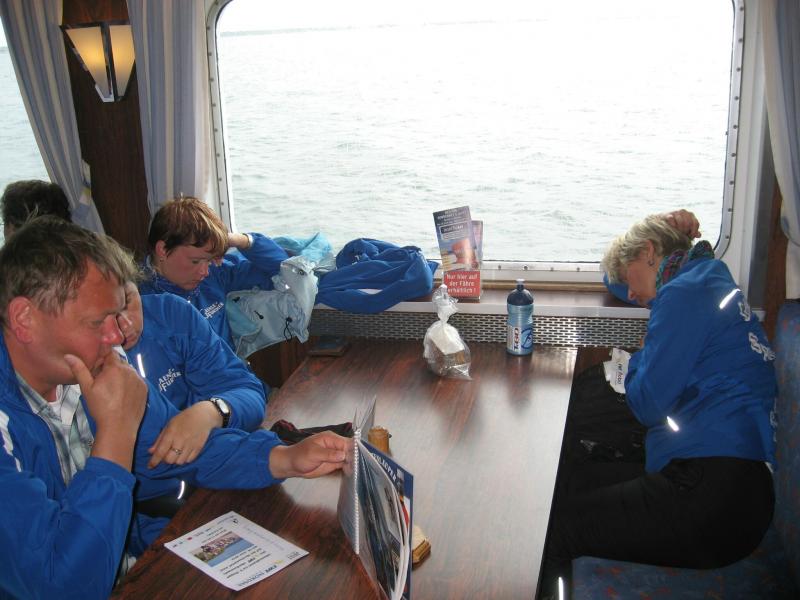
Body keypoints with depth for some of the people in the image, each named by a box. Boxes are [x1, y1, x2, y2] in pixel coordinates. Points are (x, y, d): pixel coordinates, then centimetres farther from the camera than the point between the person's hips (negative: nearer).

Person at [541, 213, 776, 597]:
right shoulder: (711, 285, 21)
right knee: (567, 488, 14)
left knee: (553, 526, -5)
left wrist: (636, 361, 6)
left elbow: (648, 403, -12)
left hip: (711, 492, -10)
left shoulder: (686, 292, -8)